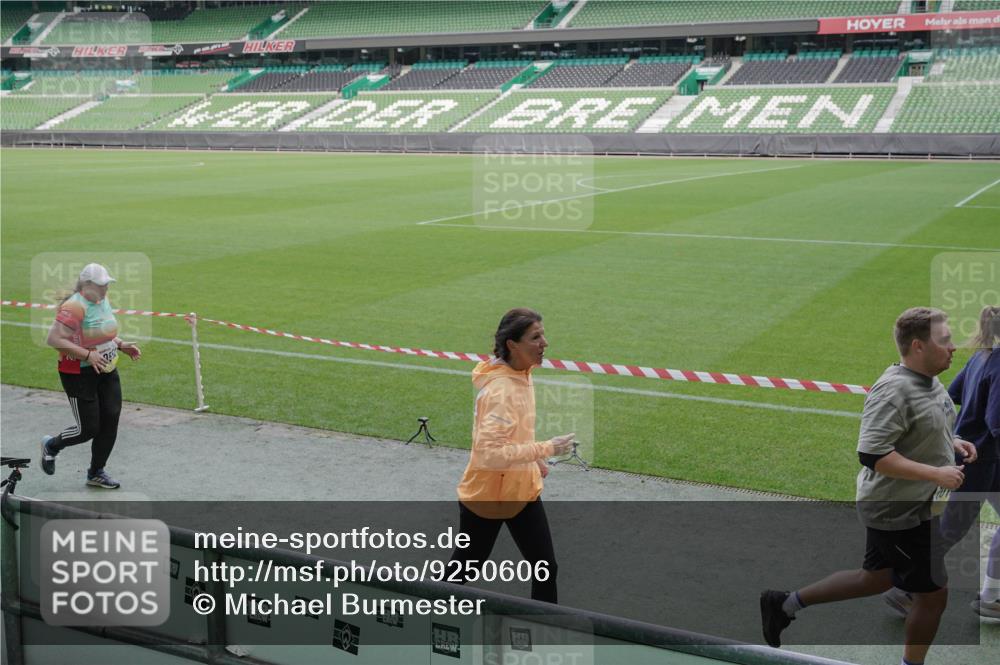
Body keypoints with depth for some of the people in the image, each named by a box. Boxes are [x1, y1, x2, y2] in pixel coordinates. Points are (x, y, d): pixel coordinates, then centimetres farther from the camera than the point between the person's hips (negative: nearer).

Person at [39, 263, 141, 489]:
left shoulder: (103, 301, 7)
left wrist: (122, 345, 5)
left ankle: (96, 472, 22)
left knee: (111, 421, 5)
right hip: (79, 375, -8)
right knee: (88, 428, -2)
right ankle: (51, 446, 29)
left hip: (106, 371, 8)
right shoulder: (75, 307, -21)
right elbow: (54, 339, -26)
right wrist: (88, 355, -28)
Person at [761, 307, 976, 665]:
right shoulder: (893, 390, -25)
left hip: (911, 507, 10)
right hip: (897, 513, -10)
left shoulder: (930, 381, 5)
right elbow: (872, 454, -31)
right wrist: (936, 473, -28)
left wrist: (951, 442, 4)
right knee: (933, 594, 3)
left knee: (875, 579, 22)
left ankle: (785, 603, 30)